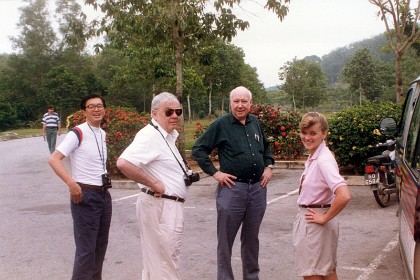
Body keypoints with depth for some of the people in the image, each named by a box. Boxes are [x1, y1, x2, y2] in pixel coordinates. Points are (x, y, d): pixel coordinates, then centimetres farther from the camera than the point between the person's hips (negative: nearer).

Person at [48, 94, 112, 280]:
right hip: (85, 196, -8)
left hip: (104, 195, 8)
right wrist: (71, 183, -30)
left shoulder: (103, 134, 11)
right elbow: (54, 159, -20)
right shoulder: (78, 133, -12)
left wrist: (105, 180, 15)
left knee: (101, 246, 15)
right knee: (86, 249, -5)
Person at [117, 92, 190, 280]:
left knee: (155, 260, 19)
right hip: (160, 206, -10)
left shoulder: (168, 135, 13)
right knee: (166, 264, -2)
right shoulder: (150, 135, -18)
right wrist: (154, 184, -24)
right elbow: (123, 163, -31)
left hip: (169, 206, 10)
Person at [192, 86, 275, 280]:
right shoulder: (221, 124, -6)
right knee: (225, 239, 4)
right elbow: (198, 150, -6)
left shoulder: (256, 122, 11)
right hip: (232, 188, -5)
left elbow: (266, 148, 27)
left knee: (251, 238, 16)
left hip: (258, 189, 5)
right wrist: (215, 173, -10)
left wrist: (269, 166, 12)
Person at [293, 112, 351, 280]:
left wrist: (325, 218, -20)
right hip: (306, 219, 9)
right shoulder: (313, 157, 5)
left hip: (314, 223, -9)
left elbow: (344, 196, -34)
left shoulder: (323, 160, -22)